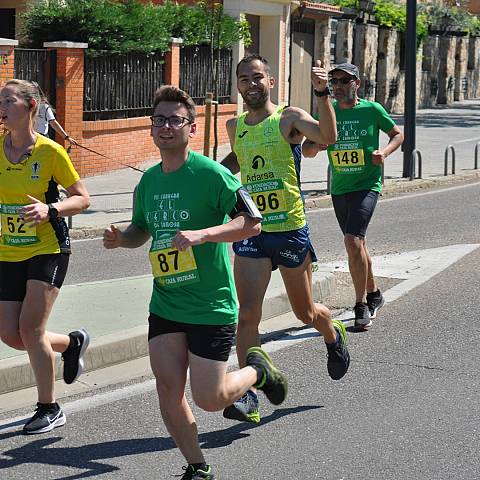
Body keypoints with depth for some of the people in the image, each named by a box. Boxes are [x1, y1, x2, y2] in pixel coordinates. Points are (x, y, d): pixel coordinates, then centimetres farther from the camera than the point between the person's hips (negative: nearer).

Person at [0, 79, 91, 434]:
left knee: (30, 327, -13)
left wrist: (49, 209, -23)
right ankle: (72, 343, 32)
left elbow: (82, 198, -6)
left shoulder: (50, 151, -12)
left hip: (48, 249, -5)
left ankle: (50, 409, 6)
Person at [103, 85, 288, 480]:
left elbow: (252, 223, -18)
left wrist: (200, 235, -30)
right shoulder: (149, 181, 7)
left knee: (208, 399, -3)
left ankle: (258, 371, 28)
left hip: (211, 305, -5)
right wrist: (121, 238, -1)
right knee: (168, 388, -2)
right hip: (165, 303, 6)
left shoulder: (210, 174, -13)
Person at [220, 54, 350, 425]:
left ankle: (334, 336, 48)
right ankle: (248, 397, -7)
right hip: (250, 231, 3)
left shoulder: (289, 118, -7)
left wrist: (322, 93, -39)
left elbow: (328, 137, -28)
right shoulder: (235, 127, 8)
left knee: (305, 311, 13)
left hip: (291, 230, -3)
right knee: (247, 315, -10)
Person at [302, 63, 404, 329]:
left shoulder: (372, 110, -5)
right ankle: (374, 294, 36)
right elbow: (306, 150, 5)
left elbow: (397, 134, 9)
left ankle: (361, 305, -11)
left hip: (367, 185, -5)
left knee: (352, 240, -20)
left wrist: (384, 152, -10)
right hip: (339, 188, 5)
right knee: (357, 243, 16)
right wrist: (316, 145, -18)